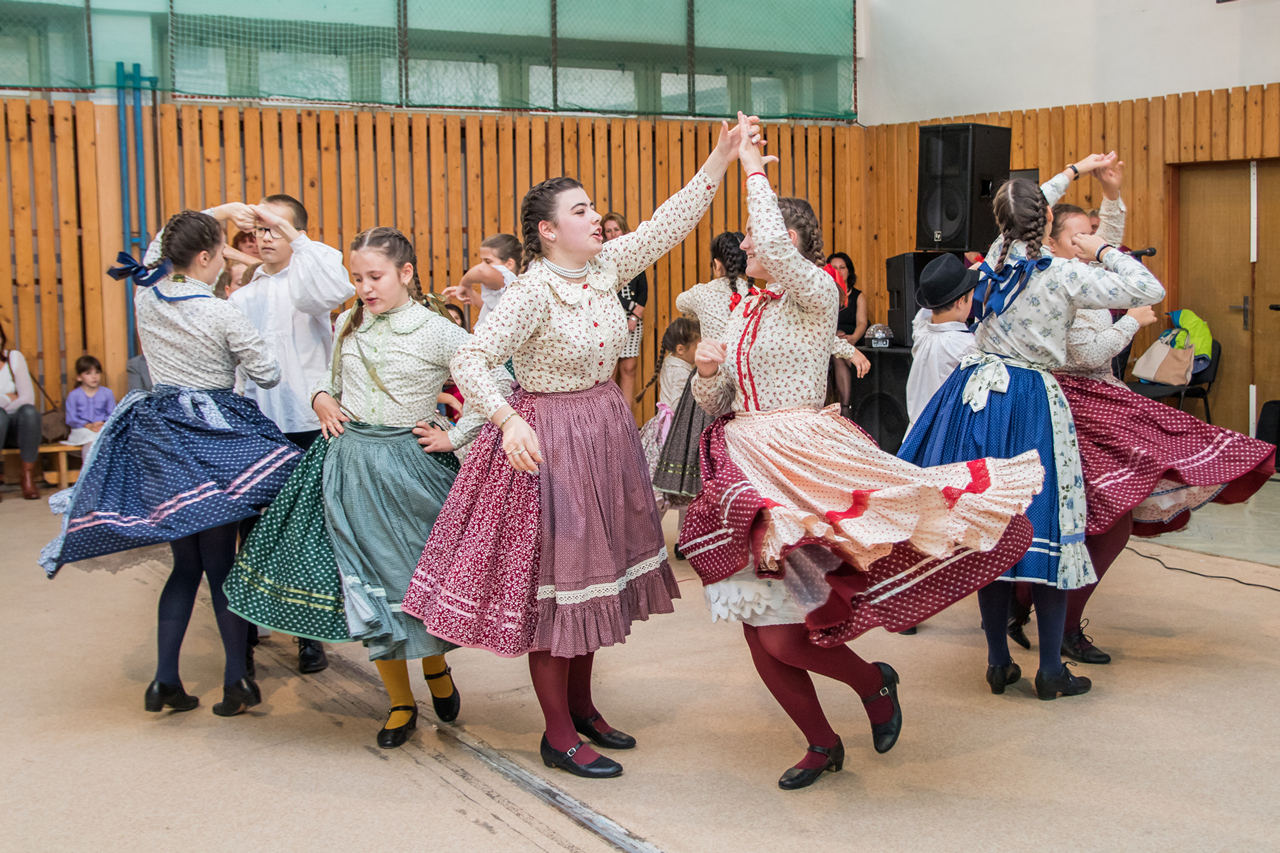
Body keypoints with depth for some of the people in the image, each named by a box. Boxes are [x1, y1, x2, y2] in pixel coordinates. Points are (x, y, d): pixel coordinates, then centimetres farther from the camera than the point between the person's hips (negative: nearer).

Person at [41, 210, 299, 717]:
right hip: (212, 434, -5)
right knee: (221, 561, 3)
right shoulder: (222, 315, -14)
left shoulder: (146, 300, 2)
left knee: (186, 562, 15)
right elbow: (268, 375, -5)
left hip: (159, 437, 5)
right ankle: (236, 683, 11)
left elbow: (165, 272, 26)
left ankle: (165, 681, 14)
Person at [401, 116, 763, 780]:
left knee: (595, 571, 17)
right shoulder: (534, 293, -19)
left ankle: (580, 705, 34)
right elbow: (469, 360, -25)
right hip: (548, 439, -8)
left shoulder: (606, 266, 1)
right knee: (552, 579, 0)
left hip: (605, 429, 8)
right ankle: (559, 735, 12)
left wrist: (720, 159, 0)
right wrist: (508, 419, -40)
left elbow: (669, 223, 5)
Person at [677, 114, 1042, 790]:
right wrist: (706, 368, -3)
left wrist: (754, 171, -13)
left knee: (781, 635, -12)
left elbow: (774, 245, -27)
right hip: (744, 470, 8)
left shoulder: (816, 294, -6)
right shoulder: (743, 310, 16)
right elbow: (714, 403, 18)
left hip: (801, 466, -8)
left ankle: (874, 681, 19)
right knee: (758, 629, 8)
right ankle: (822, 746, 26)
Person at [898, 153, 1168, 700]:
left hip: (976, 394, 5)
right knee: (1044, 529, 2)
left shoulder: (998, 257, 6)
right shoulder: (1065, 276, -9)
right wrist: (1103, 252, 5)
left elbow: (1021, 214, 28)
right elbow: (1151, 291, -7)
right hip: (1032, 404, -5)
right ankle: (1051, 671, 7)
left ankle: (998, 661, 16)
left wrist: (1074, 171, 38)